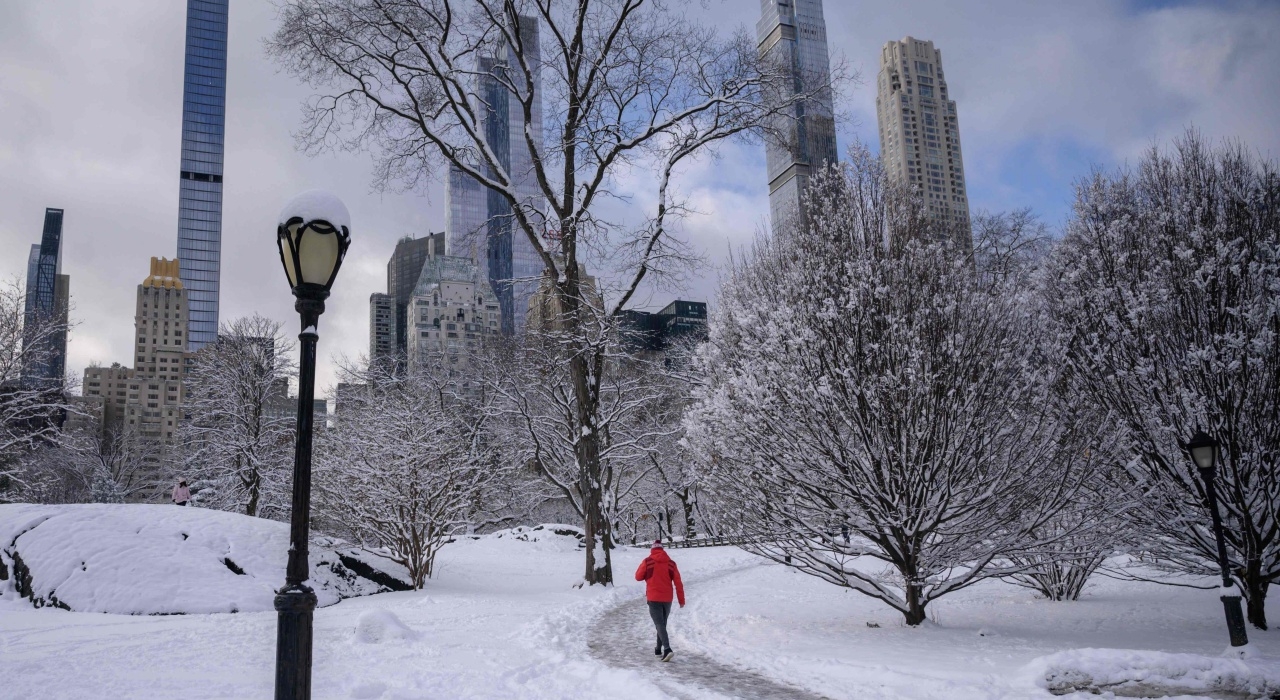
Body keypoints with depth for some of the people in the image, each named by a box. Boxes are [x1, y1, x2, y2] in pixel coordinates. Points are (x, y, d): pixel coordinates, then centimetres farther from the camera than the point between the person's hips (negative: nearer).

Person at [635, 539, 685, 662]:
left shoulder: (648, 561, -4)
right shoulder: (671, 563, 3)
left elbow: (638, 577, 5)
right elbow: (678, 583, 2)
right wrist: (681, 600, 7)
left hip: (653, 598, -3)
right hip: (667, 599, 3)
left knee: (659, 624, -8)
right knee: (662, 623, 19)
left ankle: (667, 649, -25)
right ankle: (658, 650, 28)